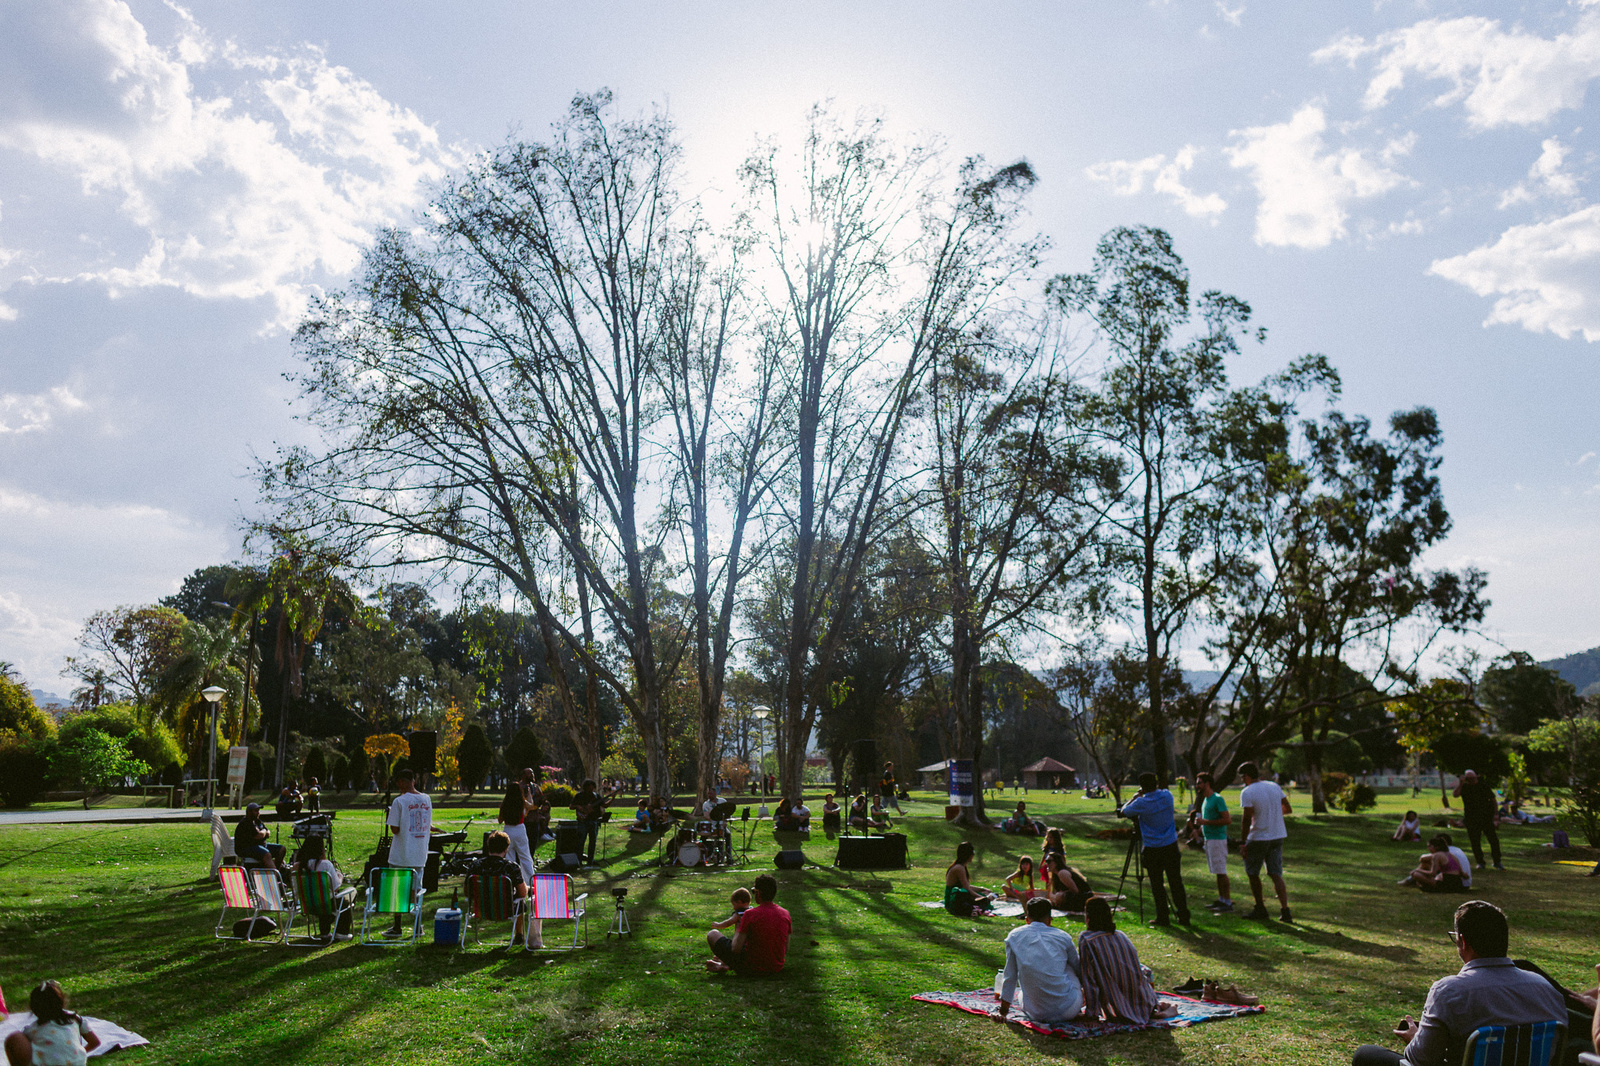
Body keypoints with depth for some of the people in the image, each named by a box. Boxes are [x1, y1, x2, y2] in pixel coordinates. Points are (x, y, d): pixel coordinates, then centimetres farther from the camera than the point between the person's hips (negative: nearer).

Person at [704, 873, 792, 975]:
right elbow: (786, 950, 4)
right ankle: (725, 965, 37)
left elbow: (736, 949, -18)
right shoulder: (785, 914, -5)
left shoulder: (750, 914, -20)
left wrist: (738, 928, -1)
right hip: (776, 968, 6)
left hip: (751, 968, -6)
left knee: (712, 934, 11)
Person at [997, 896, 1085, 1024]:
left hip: (1036, 1013, 2)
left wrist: (1003, 1012, 15)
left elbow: (1010, 976, 6)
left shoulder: (1014, 936, 2)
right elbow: (1079, 969, 18)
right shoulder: (1063, 937, 1)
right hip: (1068, 1011, -2)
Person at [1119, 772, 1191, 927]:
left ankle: (1163, 917, 9)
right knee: (1176, 883, 9)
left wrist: (1136, 797, 11)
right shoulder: (1167, 796, -4)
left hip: (1152, 849, -3)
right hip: (1171, 846, 3)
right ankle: (1183, 917, 13)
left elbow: (1123, 812, 2)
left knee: (1157, 885, 6)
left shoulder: (1141, 803, -13)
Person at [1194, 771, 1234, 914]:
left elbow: (1227, 819, -20)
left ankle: (1228, 903, -6)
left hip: (1217, 839, -9)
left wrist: (1205, 822, -20)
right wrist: (1200, 827, 15)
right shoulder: (1205, 799, 16)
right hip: (1208, 839, 9)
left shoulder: (1217, 799, -14)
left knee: (1221, 872, -8)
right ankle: (1221, 900, 18)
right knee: (1217, 872, 12)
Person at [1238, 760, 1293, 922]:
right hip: (1277, 836, 6)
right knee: (1276, 875, 7)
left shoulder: (1247, 792, -14)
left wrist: (1243, 842, -13)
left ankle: (1260, 909, 16)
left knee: (1252, 873, 12)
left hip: (1258, 838, -5)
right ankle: (1285, 911, -4)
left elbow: (1247, 819, -18)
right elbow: (1288, 809, 11)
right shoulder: (1274, 786, 4)